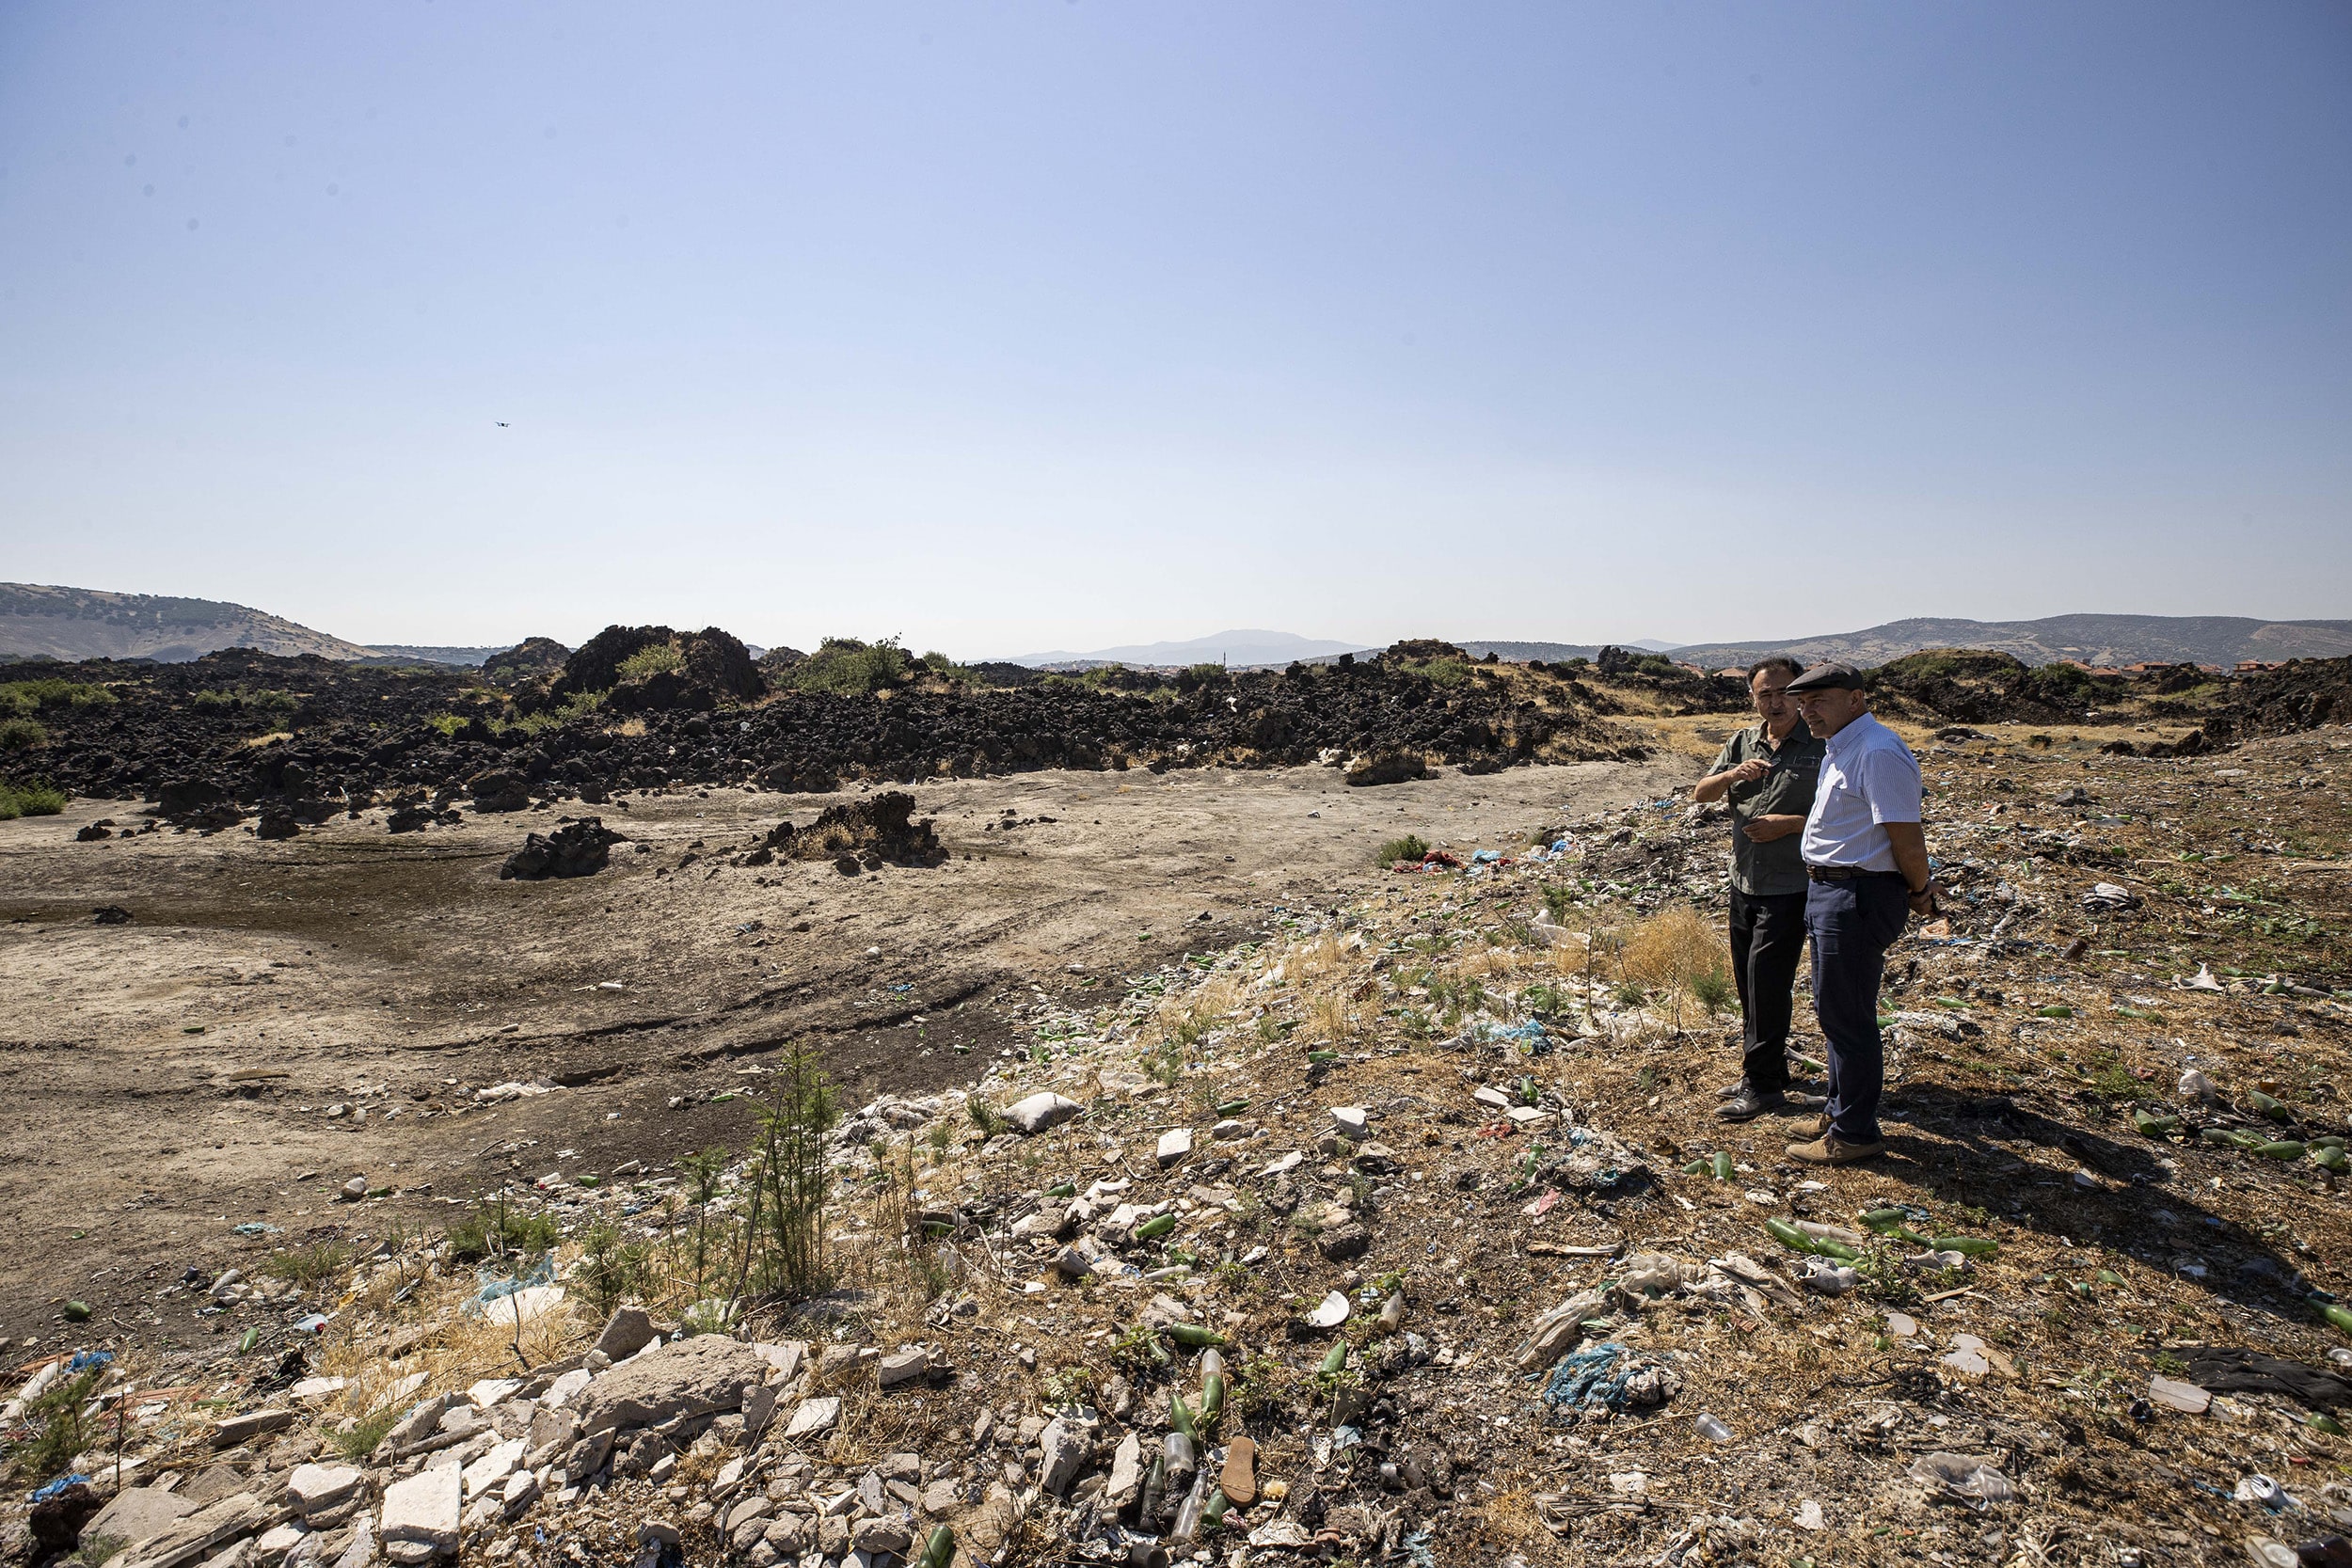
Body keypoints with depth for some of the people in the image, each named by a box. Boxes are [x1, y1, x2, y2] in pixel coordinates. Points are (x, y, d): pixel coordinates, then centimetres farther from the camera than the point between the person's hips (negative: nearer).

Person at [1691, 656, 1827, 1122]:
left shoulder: (1821, 745, -9)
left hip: (1789, 886, -6)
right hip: (1744, 882, 6)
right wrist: (1733, 774, -17)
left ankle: (1762, 1084, 4)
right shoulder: (1743, 742, 7)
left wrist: (1789, 824, -20)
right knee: (1749, 982, 14)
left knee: (1766, 979, -7)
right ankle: (1761, 1069, 28)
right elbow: (1701, 795, 2)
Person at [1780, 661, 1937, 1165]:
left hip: (1858, 896, -10)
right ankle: (1841, 1108, 37)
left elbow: (1907, 836, -20)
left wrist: (1919, 894, -7)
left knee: (1846, 1015, 0)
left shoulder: (1878, 753, -20)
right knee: (1835, 1010, 21)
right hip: (1828, 891, 10)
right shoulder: (1838, 748, 12)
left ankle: (1854, 1134, 13)